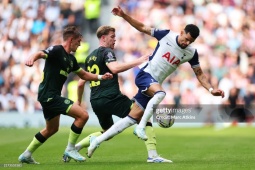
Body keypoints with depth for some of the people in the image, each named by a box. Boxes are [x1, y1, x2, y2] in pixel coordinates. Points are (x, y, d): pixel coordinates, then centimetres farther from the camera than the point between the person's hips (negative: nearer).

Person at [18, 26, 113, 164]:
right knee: (83, 115, -15)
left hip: (50, 96, 10)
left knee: (52, 129, 25)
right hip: (49, 95, -10)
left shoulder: (71, 59, 15)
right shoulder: (56, 50, -12)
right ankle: (70, 148, -4)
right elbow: (40, 54, -31)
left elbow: (83, 75, 26)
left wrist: (101, 77, 13)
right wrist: (32, 58, -54)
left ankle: (26, 155, 31)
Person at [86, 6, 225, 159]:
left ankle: (97, 141, 9)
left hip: (155, 84, 5)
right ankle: (141, 127, -30)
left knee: (132, 119, 1)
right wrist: (124, 15, -7)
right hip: (145, 76, -5)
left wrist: (211, 89, -5)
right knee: (160, 93, -38)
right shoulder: (166, 35, -9)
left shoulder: (191, 53, 0)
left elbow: (199, 74, 8)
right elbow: (142, 28, 0)